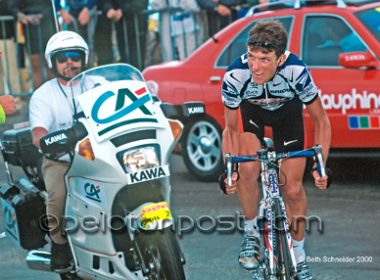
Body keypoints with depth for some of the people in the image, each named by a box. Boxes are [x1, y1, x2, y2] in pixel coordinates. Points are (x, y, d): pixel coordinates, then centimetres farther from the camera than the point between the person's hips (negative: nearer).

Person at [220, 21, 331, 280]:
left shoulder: (296, 71, -39)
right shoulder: (235, 77, -37)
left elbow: (320, 120, -23)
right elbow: (231, 128, -18)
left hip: (287, 111, 0)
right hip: (251, 110, 0)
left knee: (293, 189, -3)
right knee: (248, 170, -26)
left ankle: (299, 255, 19)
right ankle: (251, 234, 0)